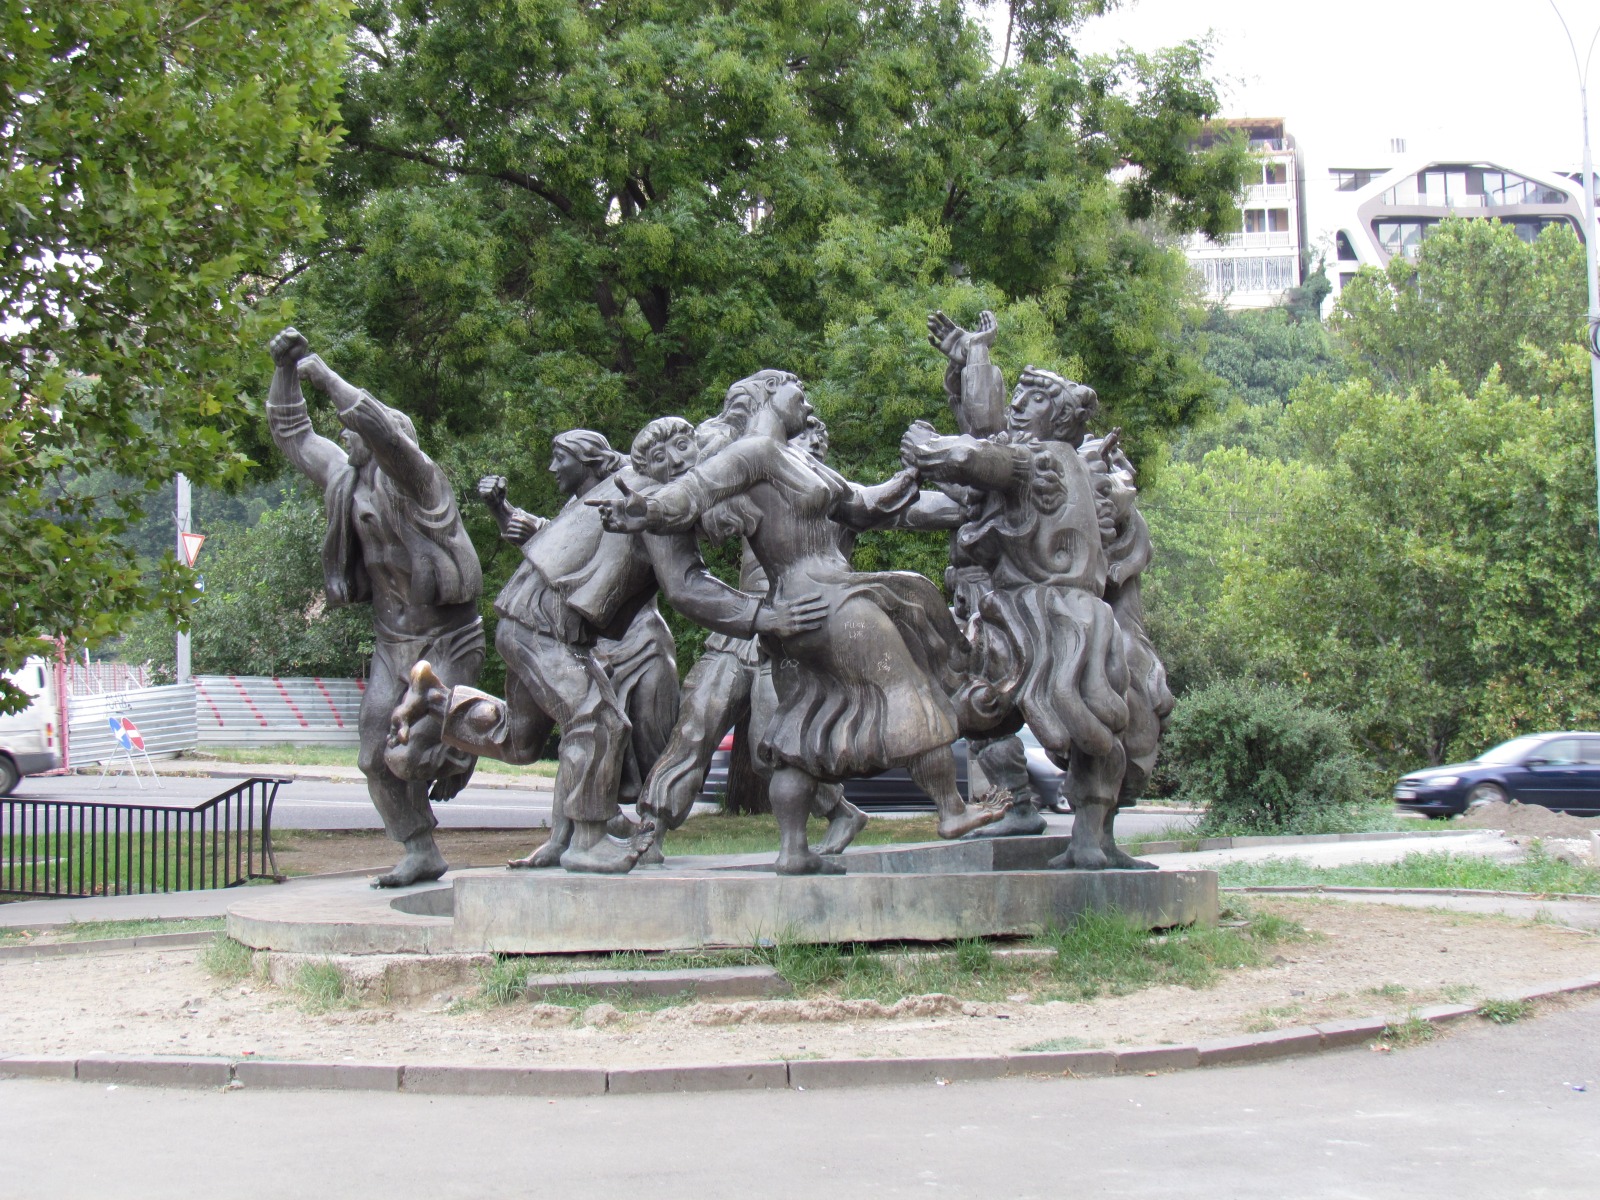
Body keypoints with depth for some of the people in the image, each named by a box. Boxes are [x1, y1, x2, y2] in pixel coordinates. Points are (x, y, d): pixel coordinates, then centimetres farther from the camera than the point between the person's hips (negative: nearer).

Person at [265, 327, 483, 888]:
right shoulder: (345, 478, 8)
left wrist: (327, 377, -25)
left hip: (447, 637, -7)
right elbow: (291, 433, 19)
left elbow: (379, 428, -34)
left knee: (415, 753, -11)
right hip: (392, 639, 7)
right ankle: (421, 853, 11)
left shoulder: (414, 477, -14)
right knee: (376, 755, 0)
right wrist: (285, 371, 6)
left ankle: (463, 748, 23)